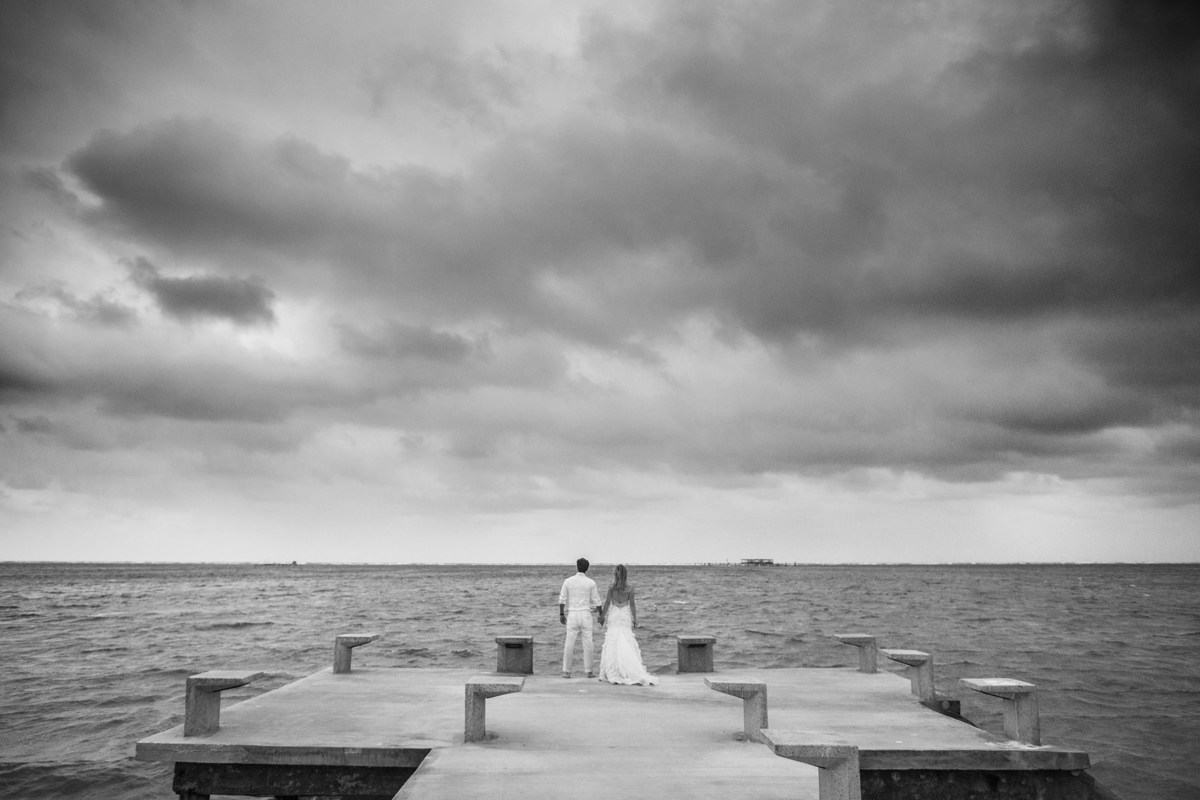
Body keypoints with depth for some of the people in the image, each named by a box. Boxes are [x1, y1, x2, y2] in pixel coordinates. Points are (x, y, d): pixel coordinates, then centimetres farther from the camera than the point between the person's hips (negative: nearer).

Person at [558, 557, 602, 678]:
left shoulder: (568, 581, 1)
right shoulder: (591, 583, -2)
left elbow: (562, 599, 1)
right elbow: (596, 601, 2)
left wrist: (561, 614, 9)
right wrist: (601, 615, 11)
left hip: (572, 614, 1)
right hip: (586, 614, -1)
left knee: (569, 643, 4)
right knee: (588, 643, 4)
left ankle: (566, 671, 5)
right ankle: (588, 671, 5)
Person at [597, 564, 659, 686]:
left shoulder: (611, 588, -8)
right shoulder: (630, 588, -3)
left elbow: (607, 603, -4)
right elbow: (632, 604, -1)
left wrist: (602, 616, 6)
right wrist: (635, 619, 6)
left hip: (614, 617, -1)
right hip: (626, 617, 1)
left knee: (613, 644, 4)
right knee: (627, 645, 5)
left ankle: (612, 673, 4)